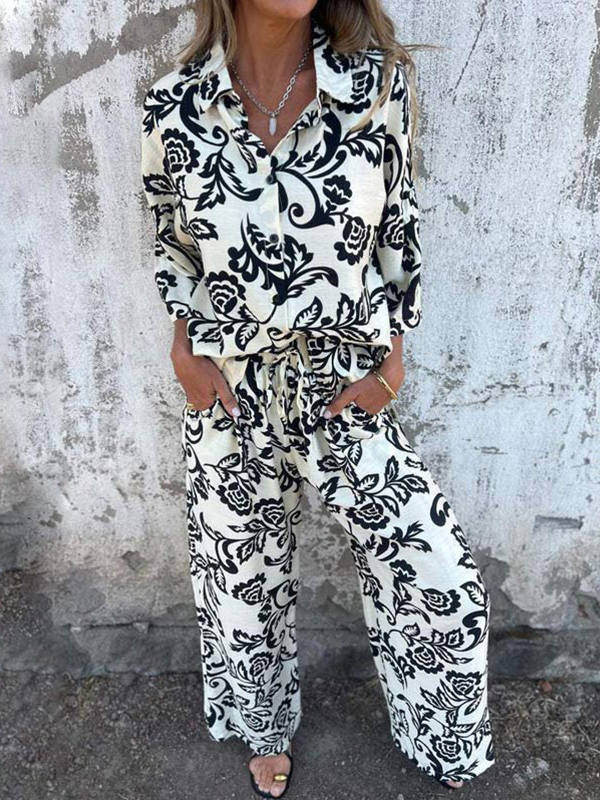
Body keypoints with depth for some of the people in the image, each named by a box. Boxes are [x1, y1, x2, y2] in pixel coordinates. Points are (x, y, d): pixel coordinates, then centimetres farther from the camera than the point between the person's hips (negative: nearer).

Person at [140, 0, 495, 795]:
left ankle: (436, 733, 37)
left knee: (445, 579, 1)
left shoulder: (380, 80, -5)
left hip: (345, 385, 0)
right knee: (243, 576, 17)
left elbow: (399, 231, 1)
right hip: (228, 393, 1)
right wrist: (185, 348, -3)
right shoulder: (173, 105, -4)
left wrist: (391, 364, -4)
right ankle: (269, 729, 50)